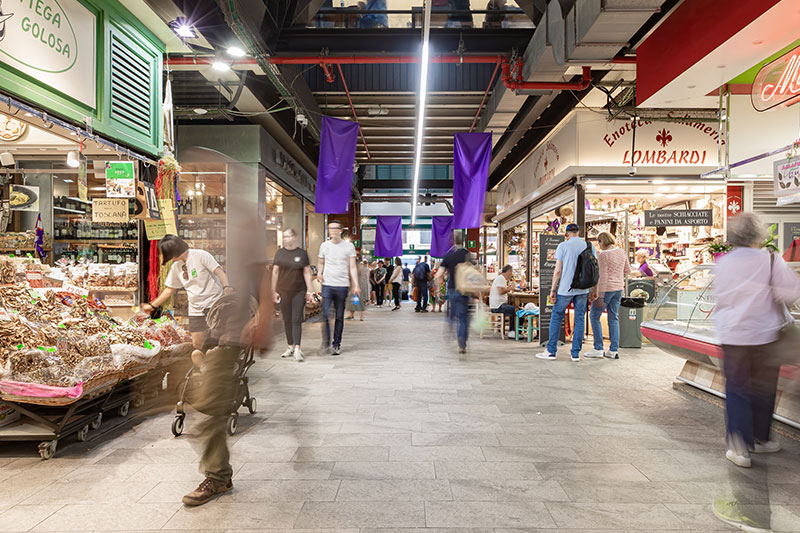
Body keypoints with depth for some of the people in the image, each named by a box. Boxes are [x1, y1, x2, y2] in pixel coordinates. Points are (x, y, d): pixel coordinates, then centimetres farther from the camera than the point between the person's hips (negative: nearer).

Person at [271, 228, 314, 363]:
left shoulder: (302, 253, 1)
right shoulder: (280, 252, 5)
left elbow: (307, 272, 2)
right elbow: (275, 272, 7)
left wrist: (310, 290, -2)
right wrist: (274, 291, 4)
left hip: (299, 291, -2)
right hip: (284, 291, 2)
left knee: (297, 320, -5)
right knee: (287, 320, 9)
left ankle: (297, 349, -6)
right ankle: (290, 347, 21)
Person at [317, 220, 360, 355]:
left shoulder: (349, 246, 3)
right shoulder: (324, 245, 9)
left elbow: (352, 267, 2)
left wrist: (356, 285, -7)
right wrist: (319, 273, 0)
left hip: (342, 286, -1)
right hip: (327, 285, 1)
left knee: (339, 317, 5)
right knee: (325, 315, -7)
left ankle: (337, 344, 16)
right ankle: (325, 344, 4)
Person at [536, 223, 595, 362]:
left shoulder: (563, 246, -6)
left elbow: (558, 271, -10)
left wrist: (553, 290, -4)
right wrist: (592, 290, 14)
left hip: (565, 289, -3)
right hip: (583, 289, 3)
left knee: (556, 318, 7)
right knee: (580, 319, 8)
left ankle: (551, 351, 11)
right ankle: (576, 353, 11)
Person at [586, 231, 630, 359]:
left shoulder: (603, 255, -17)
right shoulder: (621, 252, 5)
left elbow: (603, 276, -20)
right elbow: (628, 270, 16)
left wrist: (600, 297, -19)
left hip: (605, 288, -7)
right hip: (618, 288, 8)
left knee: (594, 316, 4)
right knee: (613, 318, 11)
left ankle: (598, 349, 3)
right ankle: (614, 351, 10)